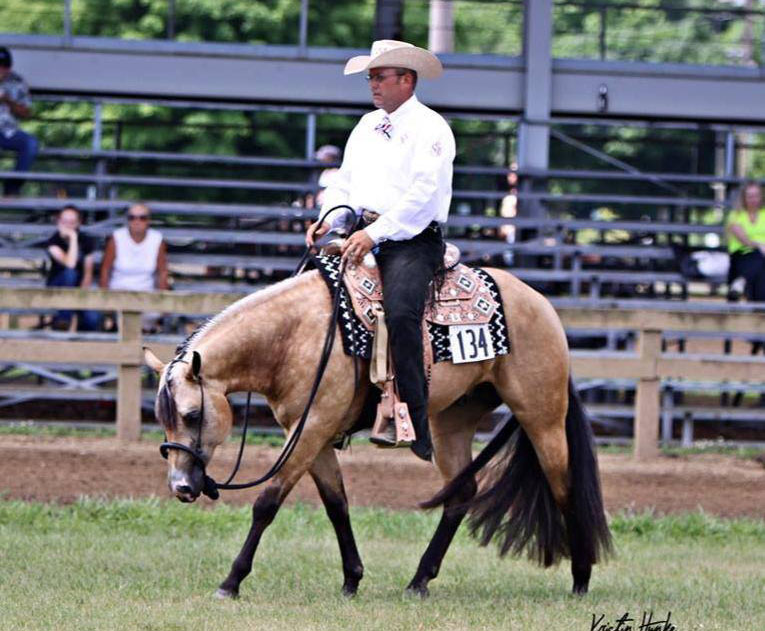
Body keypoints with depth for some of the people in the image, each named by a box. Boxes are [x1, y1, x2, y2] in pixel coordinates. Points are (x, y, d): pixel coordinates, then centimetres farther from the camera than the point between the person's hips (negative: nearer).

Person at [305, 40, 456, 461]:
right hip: (365, 239, 8)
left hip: (412, 241, -8)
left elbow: (422, 195, -15)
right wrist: (329, 219, 1)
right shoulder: (367, 126, 21)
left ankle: (415, 420, -30)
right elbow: (345, 181, 23)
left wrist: (375, 235, -23)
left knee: (400, 310, -32)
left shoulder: (430, 128, -4)